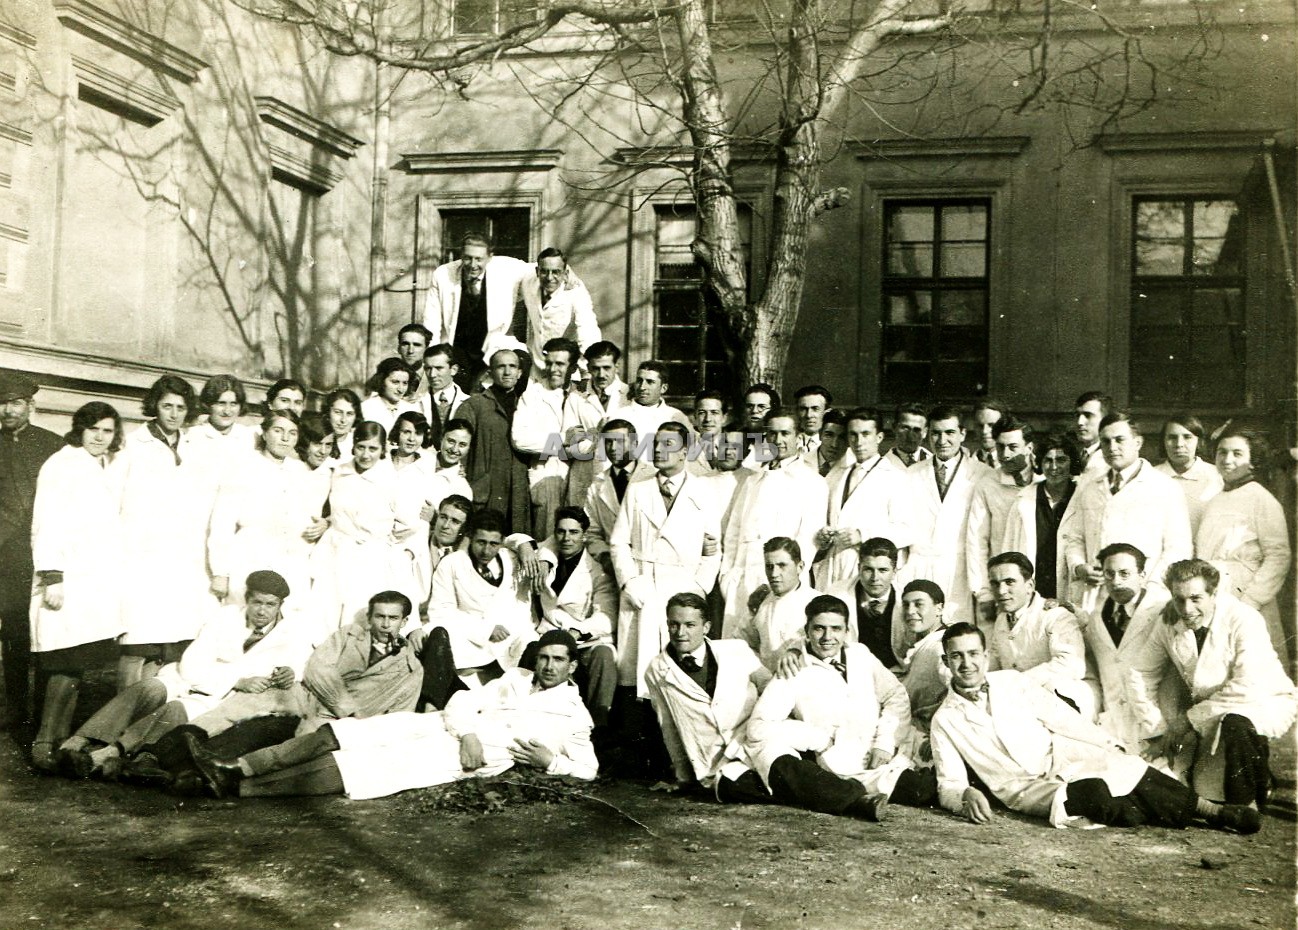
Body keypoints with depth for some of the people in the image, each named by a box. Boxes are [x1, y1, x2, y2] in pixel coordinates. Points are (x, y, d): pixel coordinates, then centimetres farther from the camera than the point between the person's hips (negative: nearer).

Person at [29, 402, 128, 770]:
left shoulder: (115, 469, 17)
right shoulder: (60, 466, -2)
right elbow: (45, 525, -8)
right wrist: (51, 578, -15)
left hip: (104, 580, 6)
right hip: (70, 576, -6)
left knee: (76, 663, 3)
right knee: (70, 660, -13)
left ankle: (61, 739, 7)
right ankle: (43, 742, -10)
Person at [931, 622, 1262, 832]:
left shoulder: (1011, 681, 9)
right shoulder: (944, 720, 2)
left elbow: (1060, 717, 8)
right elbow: (948, 785, -1)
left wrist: (1111, 747, -1)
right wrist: (966, 795, -24)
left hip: (1061, 755, 3)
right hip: (1025, 788, -3)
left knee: (1131, 771, -23)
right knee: (1095, 793, -31)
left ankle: (1211, 810, -18)